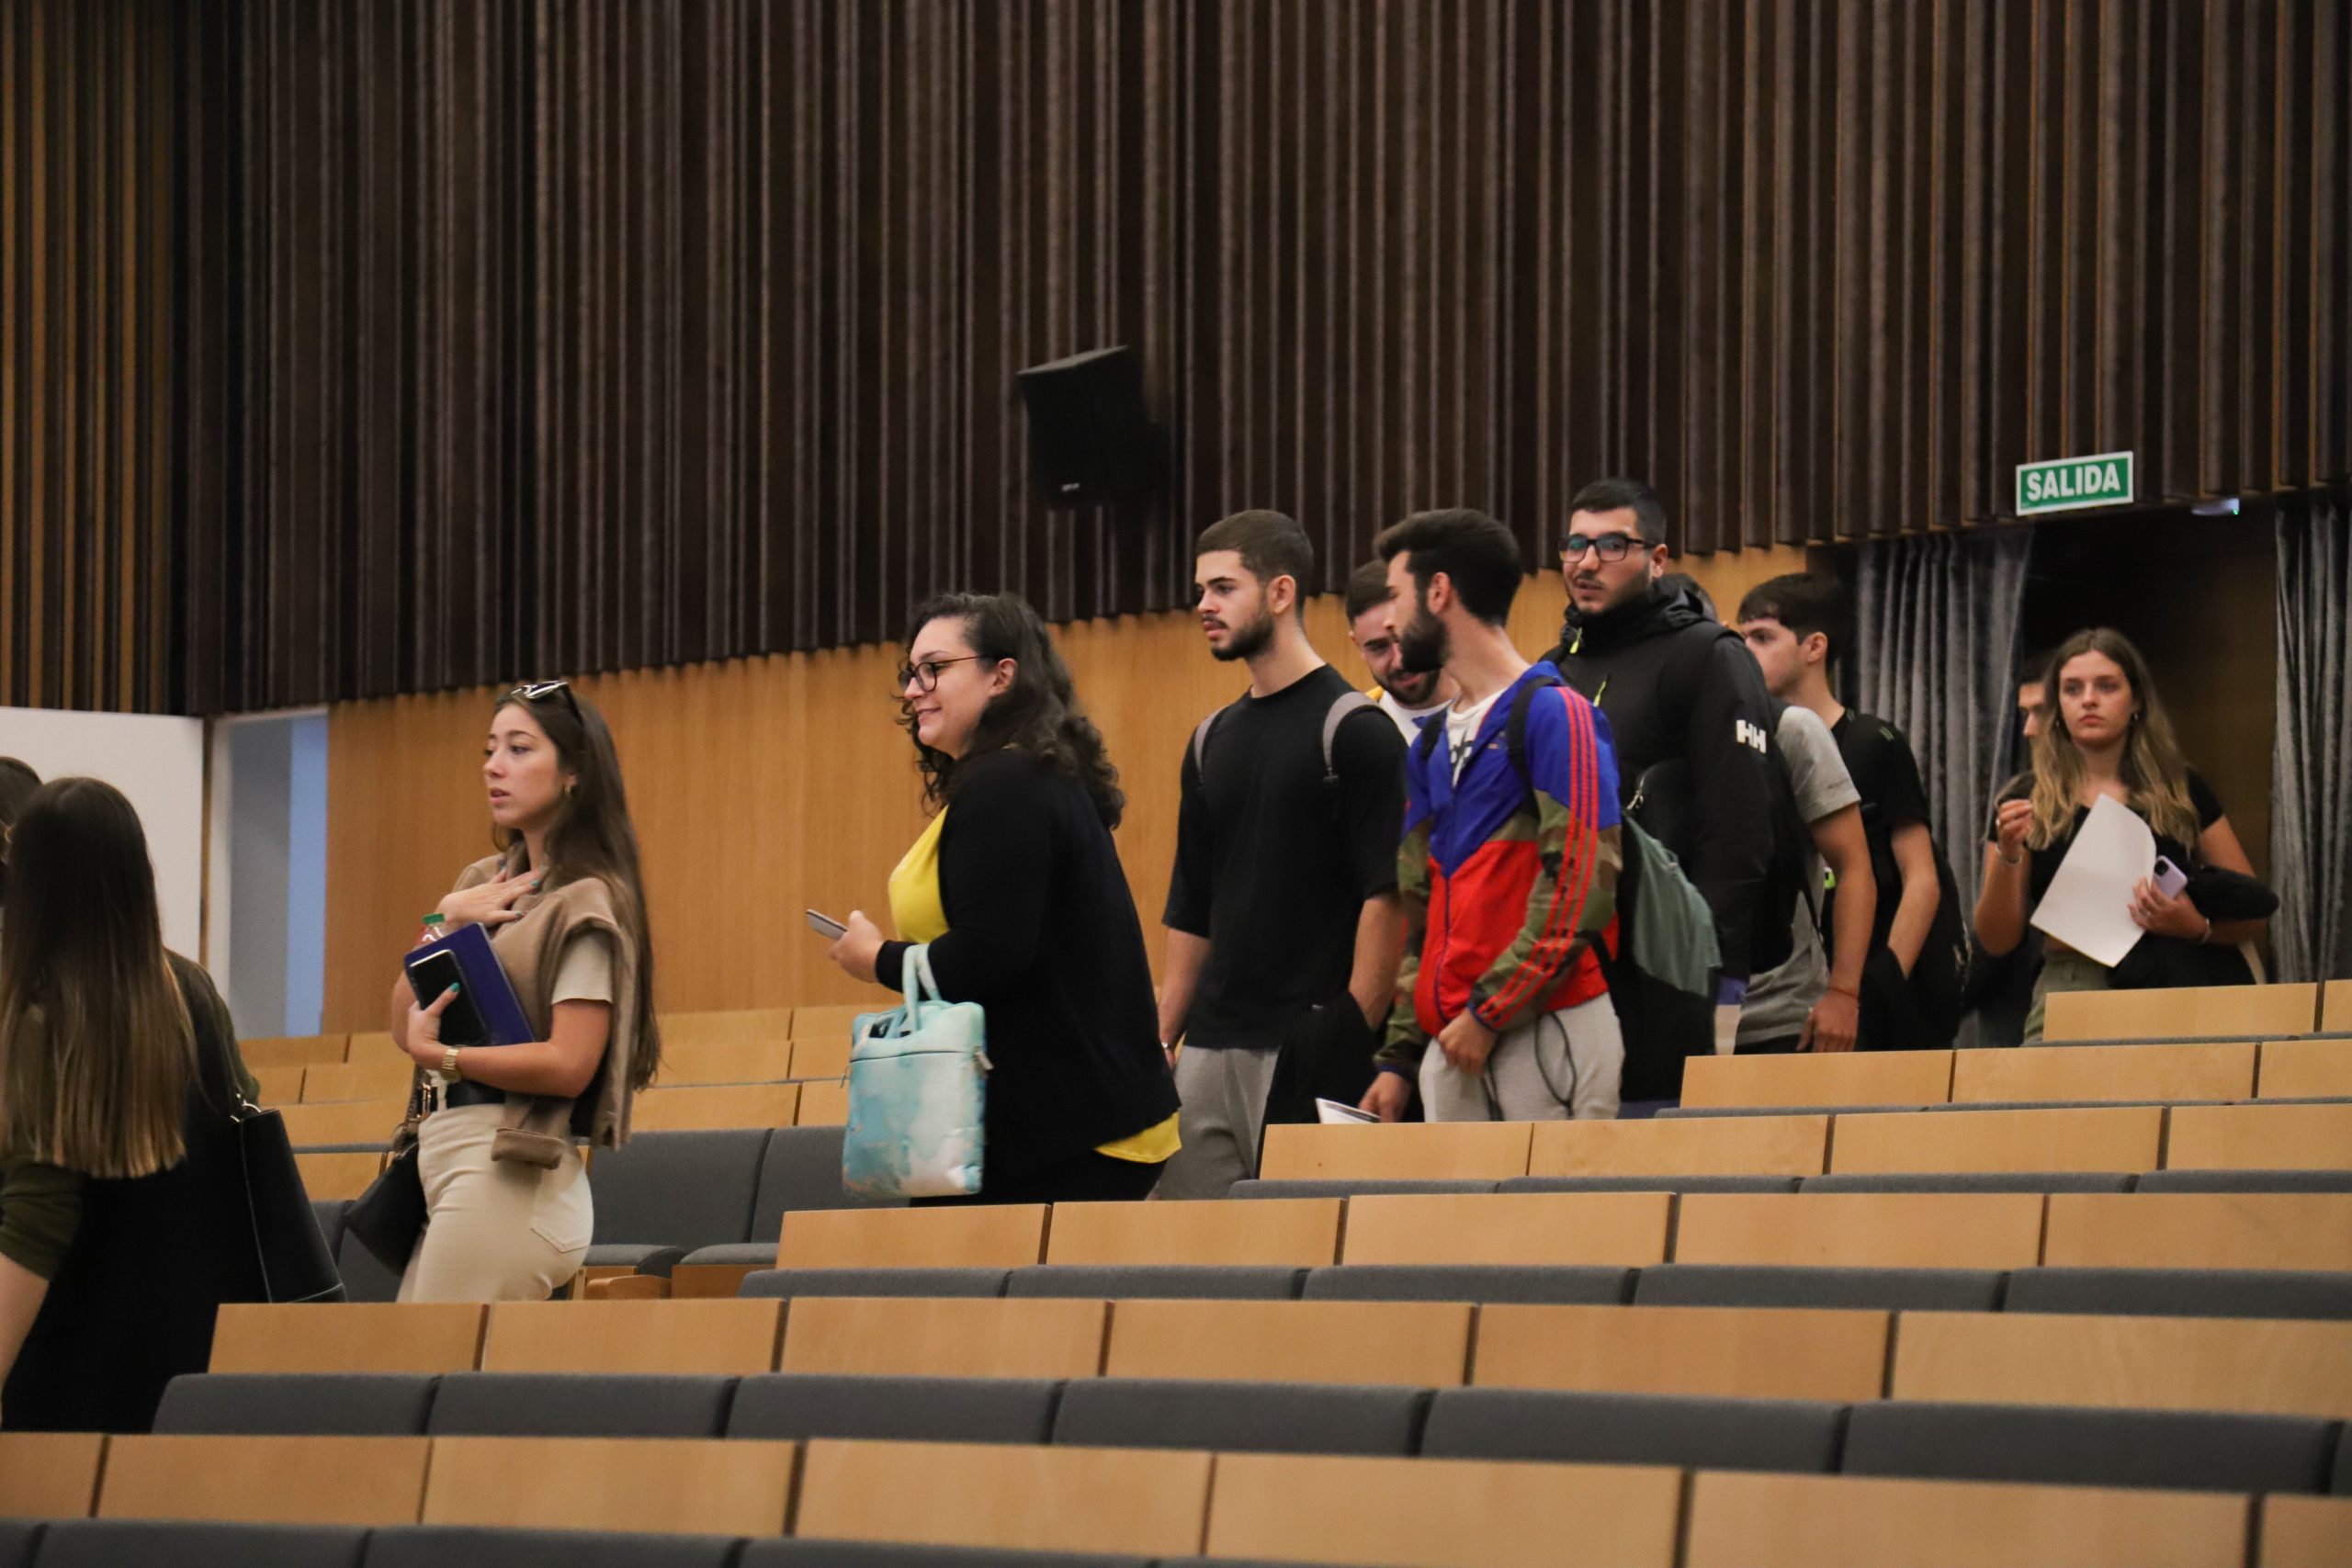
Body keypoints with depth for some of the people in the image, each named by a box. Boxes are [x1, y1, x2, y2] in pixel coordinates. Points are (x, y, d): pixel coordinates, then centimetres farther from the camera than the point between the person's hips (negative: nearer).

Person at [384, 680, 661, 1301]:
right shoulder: (486, 882, 16)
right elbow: (404, 1026, 12)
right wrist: (444, 923, -1)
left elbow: (569, 1064, -17)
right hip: (447, 1161, 8)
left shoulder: (585, 901, -8)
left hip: (506, 1176, -8)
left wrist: (439, 1056, -15)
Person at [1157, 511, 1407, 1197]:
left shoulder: (1352, 729, -6)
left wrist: (1351, 1037, -16)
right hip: (1208, 1049, 7)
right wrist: (1159, 1040, 12)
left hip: (1309, 1051, -7)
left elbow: (1388, 895, -11)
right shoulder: (1213, 739, 16)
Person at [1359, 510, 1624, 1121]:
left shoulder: (1551, 715, -5)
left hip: (1546, 1033, -7)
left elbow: (1581, 886, -14)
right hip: (1452, 1045, 8)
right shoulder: (1431, 745, 21)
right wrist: (1399, 1058, 16)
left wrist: (1489, 1012, -15)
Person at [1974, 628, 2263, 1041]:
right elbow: (1997, 941, 6)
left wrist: (2197, 927, -10)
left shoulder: (2183, 791, 11)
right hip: (2069, 993, 0)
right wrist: (2008, 856, -10)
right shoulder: (2027, 801, 9)